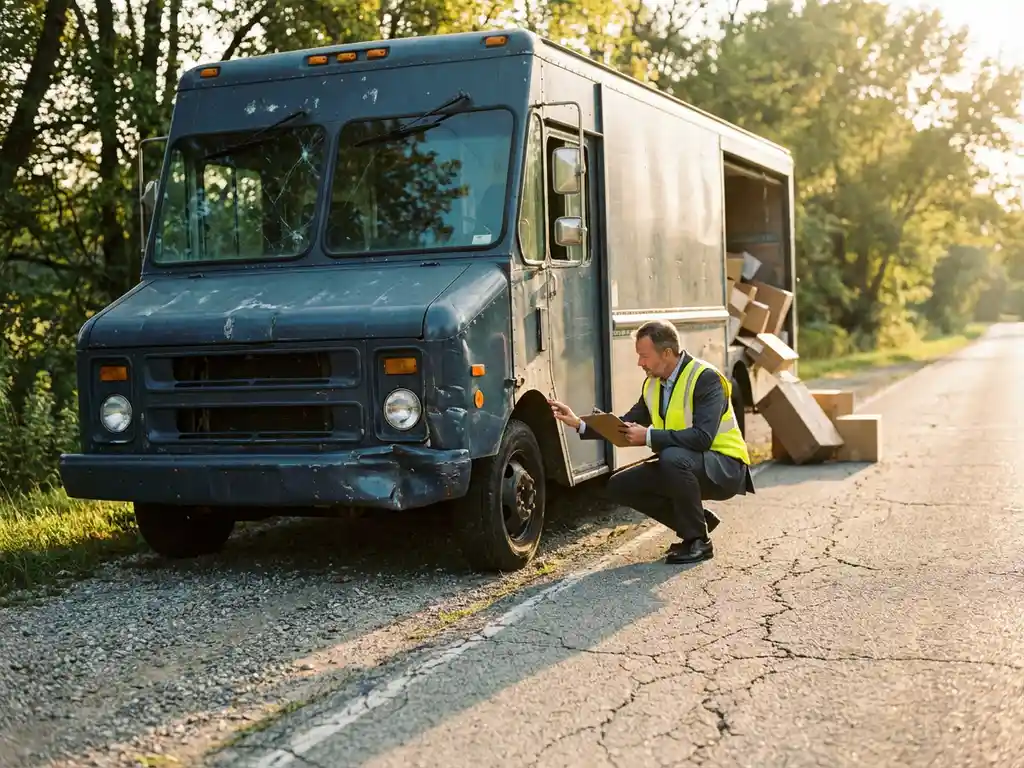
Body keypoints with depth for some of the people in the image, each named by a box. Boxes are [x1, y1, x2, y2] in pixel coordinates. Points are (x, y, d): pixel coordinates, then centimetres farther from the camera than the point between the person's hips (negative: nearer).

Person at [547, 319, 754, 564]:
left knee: (672, 457, -37)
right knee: (620, 486, -3)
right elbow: (627, 427, 8)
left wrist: (649, 437, -30)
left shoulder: (706, 378, -20)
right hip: (680, 465, 8)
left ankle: (698, 541, -18)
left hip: (725, 468, -8)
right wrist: (579, 424, -2)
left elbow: (702, 437, -32)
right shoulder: (652, 383, 5)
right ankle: (698, 522, 8)